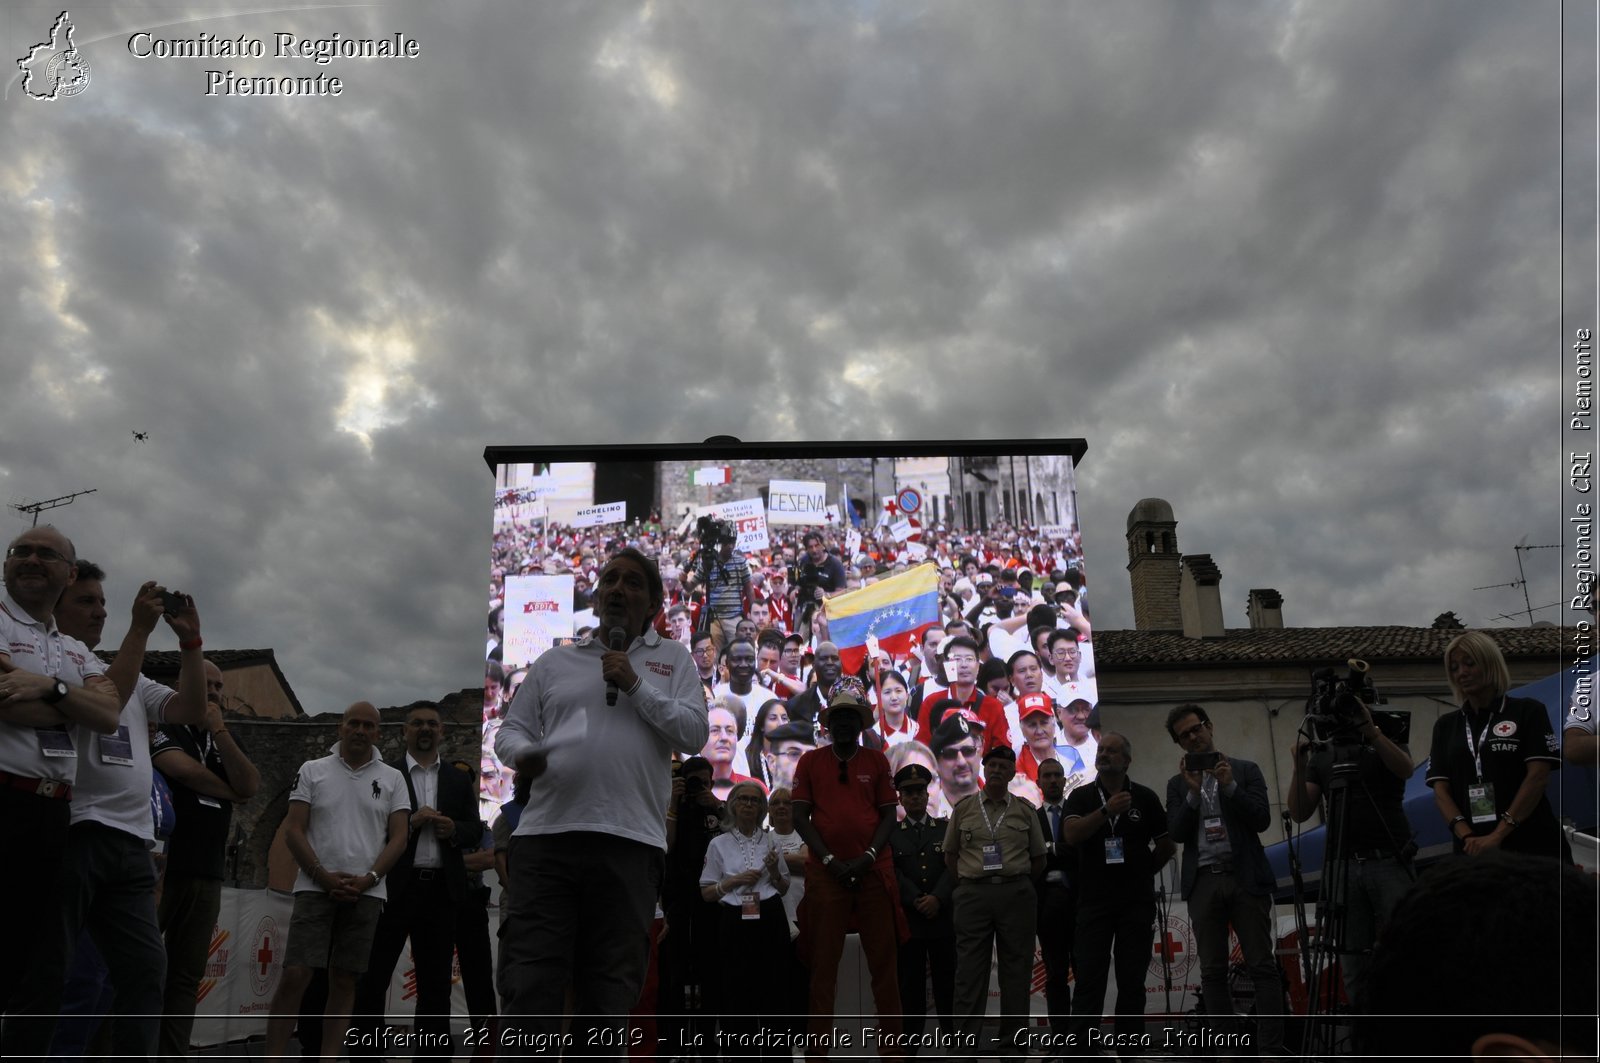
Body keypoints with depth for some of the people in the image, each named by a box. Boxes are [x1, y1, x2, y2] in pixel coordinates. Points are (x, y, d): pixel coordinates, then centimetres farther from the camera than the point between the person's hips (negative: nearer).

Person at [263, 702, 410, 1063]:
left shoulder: (392, 779, 9)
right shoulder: (312, 771, 7)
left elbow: (398, 838, 4)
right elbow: (293, 830, 1)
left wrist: (367, 879, -10)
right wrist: (324, 876, -9)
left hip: (365, 894, 1)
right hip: (315, 888, -1)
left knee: (344, 981, 4)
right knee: (295, 976, -10)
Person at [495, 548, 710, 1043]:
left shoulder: (673, 659, 14)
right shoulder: (554, 662, 17)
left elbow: (694, 732, 2)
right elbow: (511, 729, 14)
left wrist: (635, 685, -5)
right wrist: (522, 752, -8)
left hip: (630, 841, 0)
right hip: (545, 835, 1)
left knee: (611, 989, 7)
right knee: (531, 981, -3)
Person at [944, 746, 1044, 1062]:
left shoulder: (1025, 811, 7)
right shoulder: (963, 809, 6)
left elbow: (1039, 859, 12)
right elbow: (950, 855, 12)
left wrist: (1016, 882, 8)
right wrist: (971, 881, 7)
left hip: (1016, 895, 0)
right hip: (973, 894, 0)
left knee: (1016, 971, 3)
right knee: (969, 971, 0)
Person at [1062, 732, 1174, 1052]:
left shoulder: (1145, 797, 4)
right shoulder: (1081, 797, 4)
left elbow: (1167, 844, 12)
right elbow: (1071, 835, -13)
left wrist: (1144, 872, 12)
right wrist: (1105, 811, -22)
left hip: (1137, 901, 1)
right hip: (1093, 900, 0)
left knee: (1132, 981, 4)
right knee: (1089, 981, -3)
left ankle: (1131, 1050, 10)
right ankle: (1082, 1050, -1)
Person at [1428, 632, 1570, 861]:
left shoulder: (1527, 711, 3)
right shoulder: (1445, 725, 12)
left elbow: (1538, 777, -8)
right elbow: (1440, 789, 4)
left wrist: (1497, 835, -16)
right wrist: (1467, 837, -14)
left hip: (1533, 845, -3)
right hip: (1474, 850, 3)